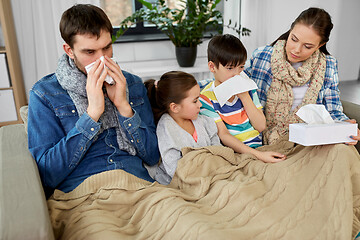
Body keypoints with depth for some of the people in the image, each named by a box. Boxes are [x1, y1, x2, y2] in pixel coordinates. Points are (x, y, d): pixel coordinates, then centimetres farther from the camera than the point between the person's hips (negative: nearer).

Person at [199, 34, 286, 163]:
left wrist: (244, 96, -7)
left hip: (257, 147, 5)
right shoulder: (207, 98, -6)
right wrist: (258, 154, -23)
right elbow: (223, 135, -13)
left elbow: (261, 127, 5)